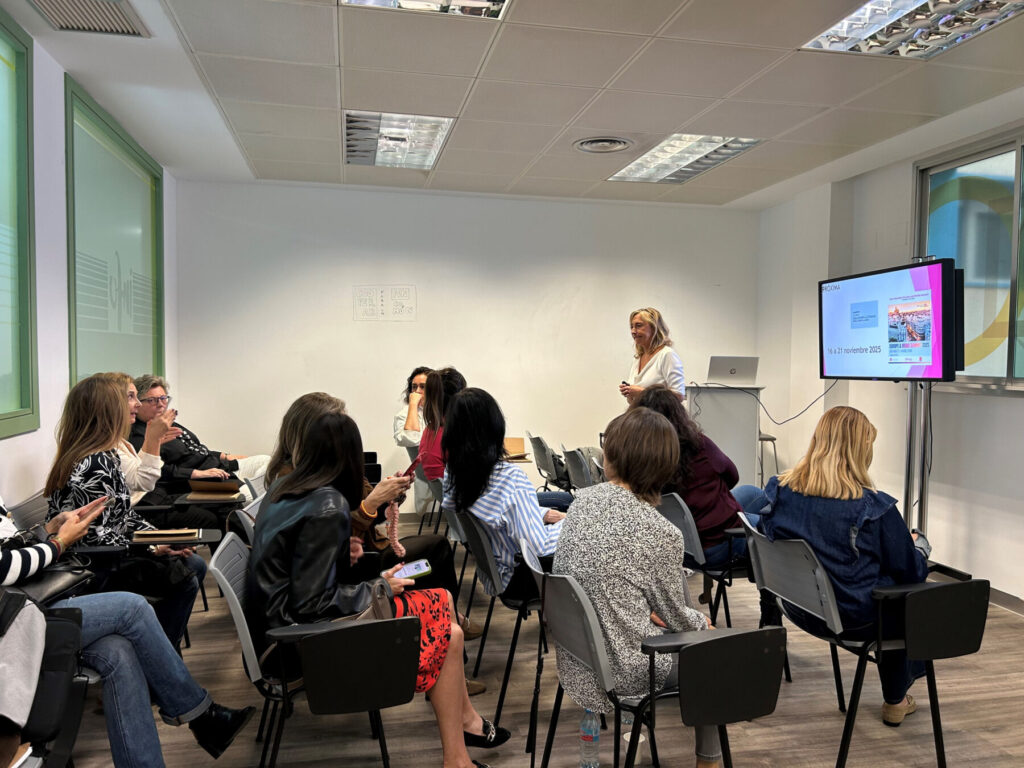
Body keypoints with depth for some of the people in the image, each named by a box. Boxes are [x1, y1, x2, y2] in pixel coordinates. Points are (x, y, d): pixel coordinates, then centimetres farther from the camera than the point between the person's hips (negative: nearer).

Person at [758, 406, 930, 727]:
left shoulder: (779, 492, -9)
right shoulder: (874, 507, -21)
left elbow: (767, 544, 8)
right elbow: (910, 573, -9)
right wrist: (917, 546, 15)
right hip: (856, 621, -5)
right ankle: (895, 701, 39)